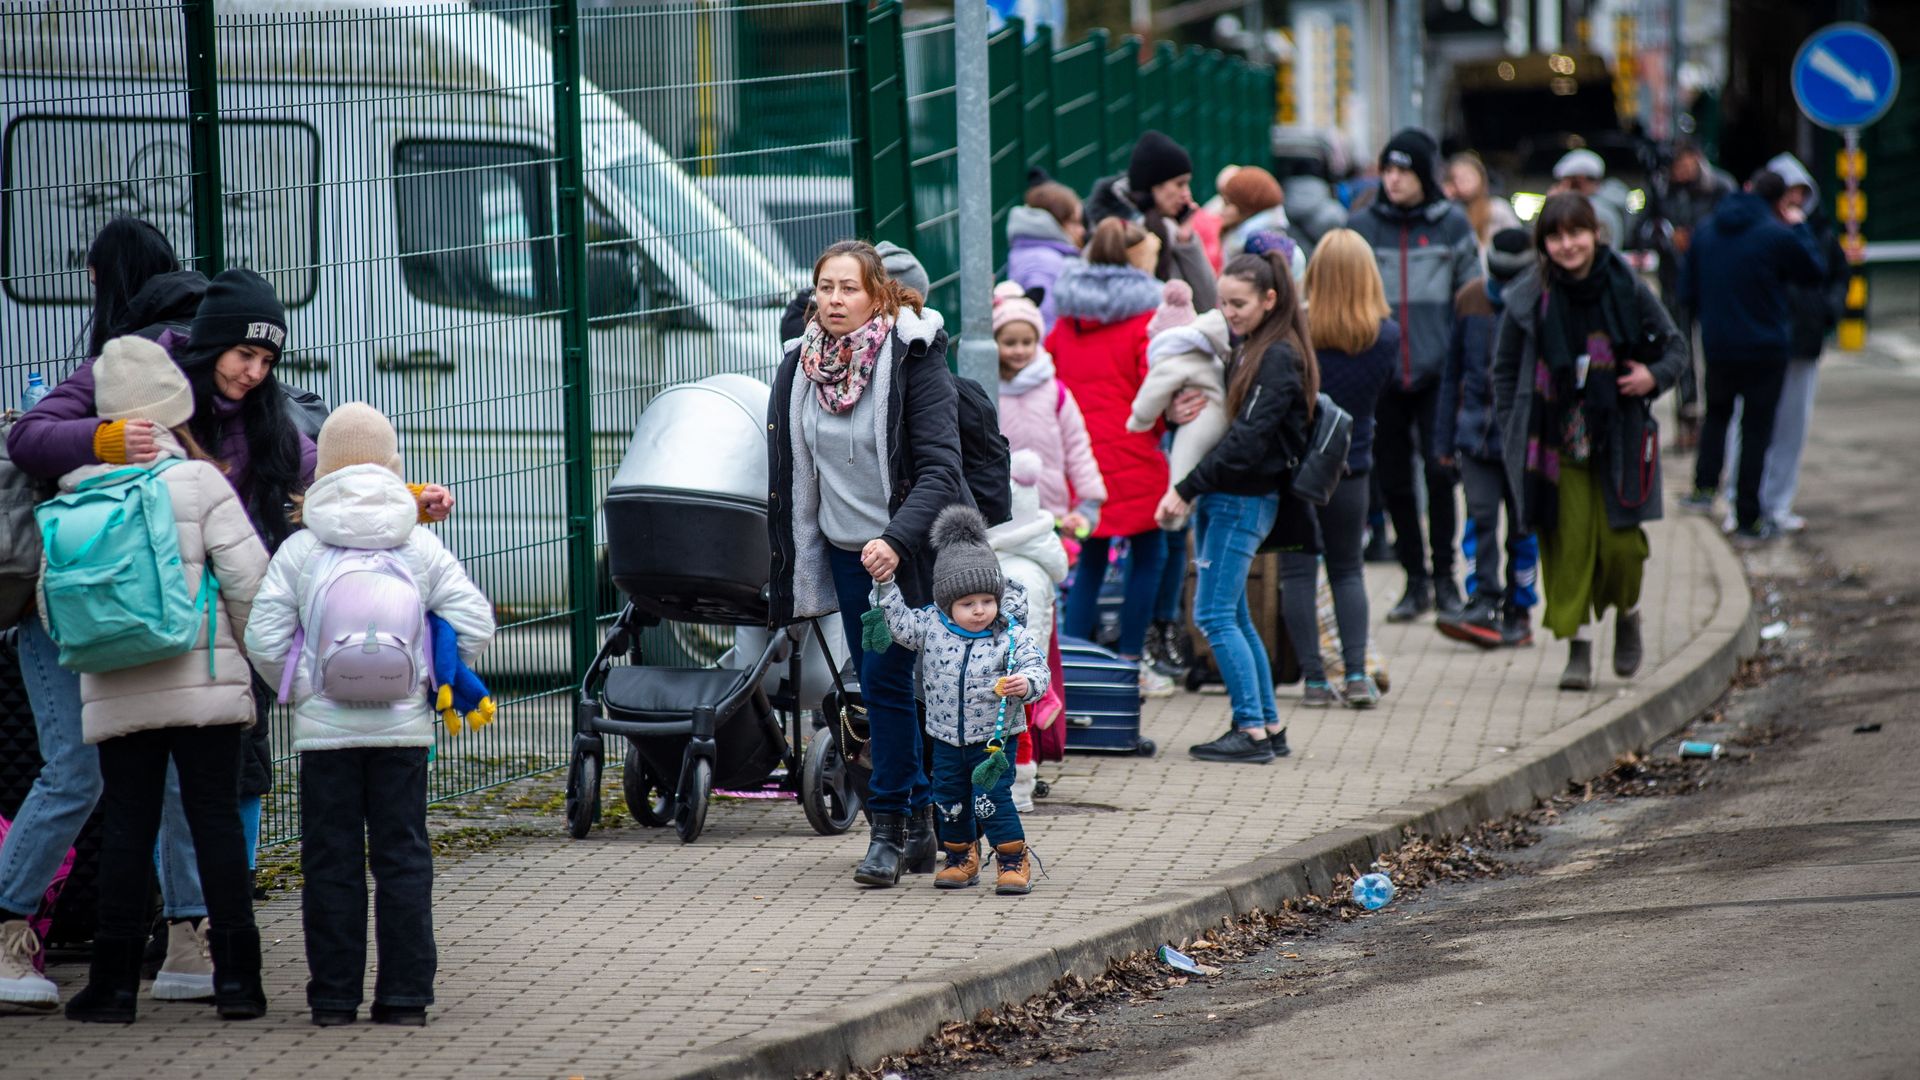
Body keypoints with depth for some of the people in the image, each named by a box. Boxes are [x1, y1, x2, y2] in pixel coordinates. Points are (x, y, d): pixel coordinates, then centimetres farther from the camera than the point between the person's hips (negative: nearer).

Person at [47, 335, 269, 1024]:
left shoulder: (73, 498, 5)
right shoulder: (198, 482, -5)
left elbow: (51, 604, 7)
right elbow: (248, 579, -9)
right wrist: (250, 655, 7)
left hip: (116, 697, 2)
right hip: (204, 683, -2)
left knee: (126, 829, 6)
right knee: (216, 820, 2)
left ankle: (116, 982, 4)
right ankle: (235, 976, 0)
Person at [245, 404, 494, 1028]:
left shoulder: (298, 550, -2)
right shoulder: (421, 549, 2)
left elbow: (264, 637, -6)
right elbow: (474, 623, 0)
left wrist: (300, 688, 9)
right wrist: (437, 683, 13)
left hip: (324, 727, -1)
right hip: (402, 727, 1)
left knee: (331, 862, 4)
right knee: (402, 859, 6)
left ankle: (334, 997, 5)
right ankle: (405, 994, 4)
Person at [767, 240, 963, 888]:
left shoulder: (914, 362, -12)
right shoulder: (798, 368, 4)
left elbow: (939, 468, -17)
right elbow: (788, 475, 13)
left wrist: (896, 540, -30)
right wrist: (791, 567, 12)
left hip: (910, 552, -5)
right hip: (846, 552, 5)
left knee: (885, 681, -11)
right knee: (881, 688, 7)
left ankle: (891, 828, -2)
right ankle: (920, 821, 16)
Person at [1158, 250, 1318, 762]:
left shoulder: (1279, 358, -13)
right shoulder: (1245, 350, 15)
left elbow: (1248, 438, -21)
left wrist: (1187, 488, -23)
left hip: (1245, 501, -9)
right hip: (1223, 498, 9)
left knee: (1214, 615, -10)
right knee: (1234, 617, 12)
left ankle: (1252, 730, -8)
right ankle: (1270, 728, 17)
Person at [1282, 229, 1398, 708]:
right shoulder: (1387, 336, -8)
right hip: (1351, 465, 3)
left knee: (1298, 573, 6)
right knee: (1348, 569, 17)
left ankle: (1314, 679, 3)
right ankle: (1356, 675, 5)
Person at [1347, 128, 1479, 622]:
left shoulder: (1452, 224, 4)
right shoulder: (1363, 226, 7)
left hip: (1438, 372, -2)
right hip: (1381, 374, 2)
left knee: (1439, 468, -10)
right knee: (1393, 478, 3)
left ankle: (1444, 575, 3)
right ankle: (1415, 579, 14)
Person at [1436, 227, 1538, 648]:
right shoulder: (1472, 299, 5)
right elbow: (1454, 372, 13)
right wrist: (1446, 438, 12)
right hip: (1477, 433, 2)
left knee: (1522, 525, 4)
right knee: (1480, 516, -10)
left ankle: (1518, 612, 12)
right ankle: (1483, 604, -12)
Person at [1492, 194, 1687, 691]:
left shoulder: (1627, 291, -3)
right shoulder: (1528, 299, -3)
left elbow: (1674, 345, 10)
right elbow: (1505, 370, 7)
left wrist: (1655, 376, -11)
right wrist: (1513, 435, 0)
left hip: (1619, 437, 0)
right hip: (1556, 440, 0)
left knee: (1620, 541, -3)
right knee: (1569, 541, -6)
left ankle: (1627, 613, 28)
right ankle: (1578, 647, 4)